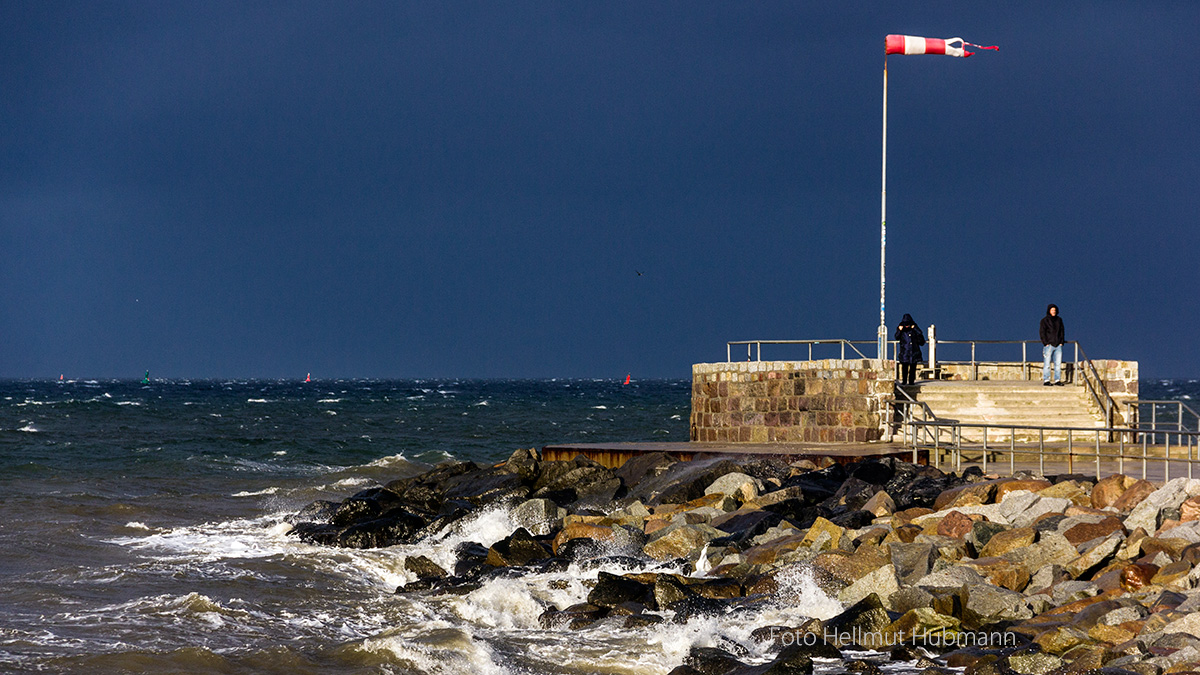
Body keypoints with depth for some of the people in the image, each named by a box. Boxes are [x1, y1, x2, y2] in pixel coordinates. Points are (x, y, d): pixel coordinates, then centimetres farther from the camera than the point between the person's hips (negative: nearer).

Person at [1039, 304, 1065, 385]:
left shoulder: (1059, 319, 14)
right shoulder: (1045, 320, 0)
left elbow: (1062, 331, 18)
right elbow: (1042, 332, -2)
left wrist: (1061, 341, 7)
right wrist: (1046, 343, -10)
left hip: (1058, 345, 4)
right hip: (1049, 345, -4)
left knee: (1058, 363, 2)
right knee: (1047, 364, -6)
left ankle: (1057, 380, 7)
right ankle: (1046, 380, -4)